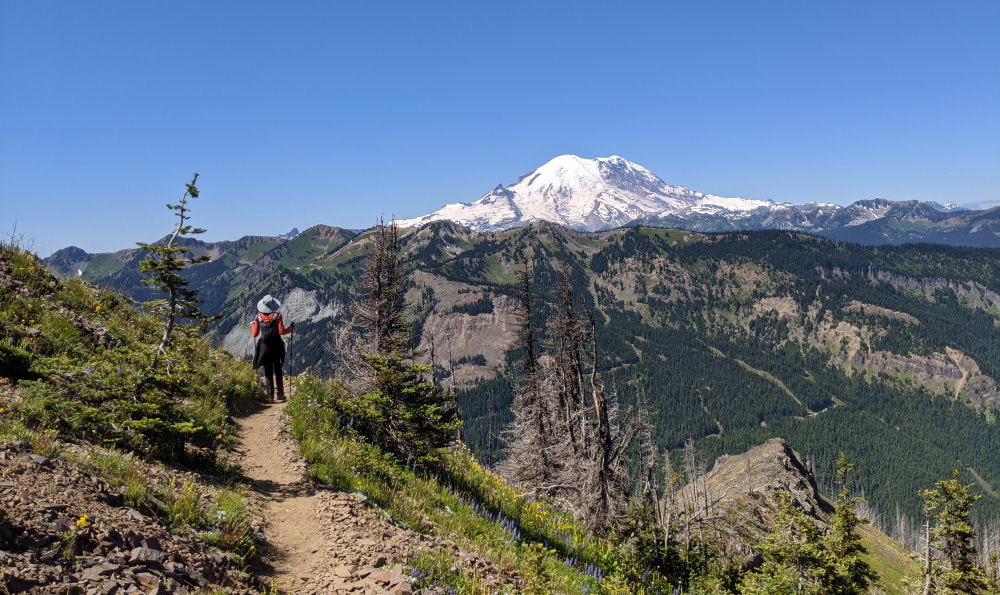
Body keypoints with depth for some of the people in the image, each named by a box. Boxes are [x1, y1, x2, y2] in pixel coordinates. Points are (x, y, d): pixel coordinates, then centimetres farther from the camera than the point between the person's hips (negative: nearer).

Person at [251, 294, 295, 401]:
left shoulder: (258, 317, -4)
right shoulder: (277, 316, -10)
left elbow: (255, 334, 0)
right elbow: (281, 331, -13)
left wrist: (252, 325, 18)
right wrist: (291, 327, 3)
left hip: (264, 347, 1)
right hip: (276, 347, -1)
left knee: (268, 372, 9)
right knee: (278, 371, 11)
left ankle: (270, 395, 7)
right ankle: (280, 394, 12)